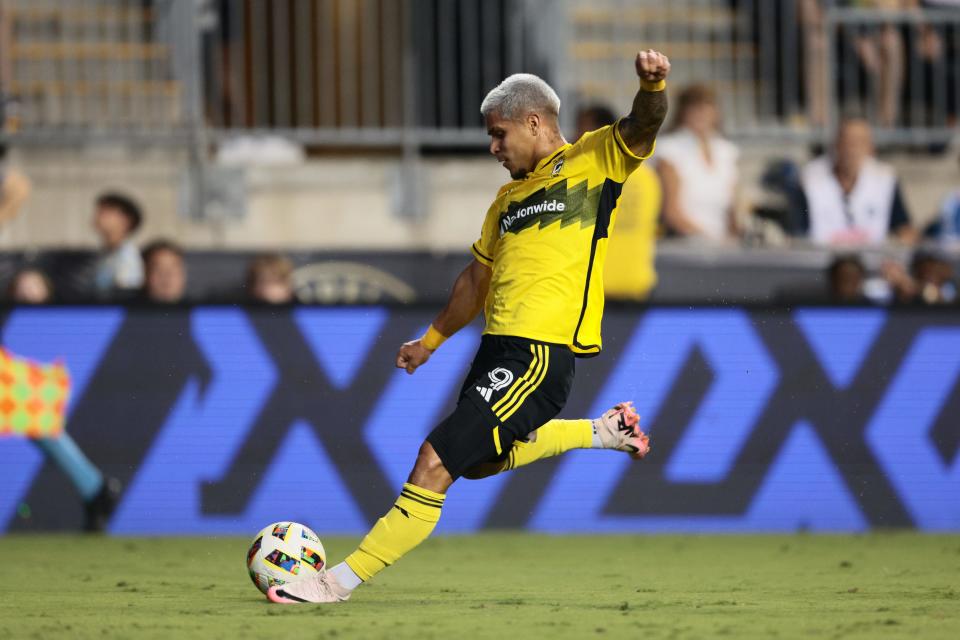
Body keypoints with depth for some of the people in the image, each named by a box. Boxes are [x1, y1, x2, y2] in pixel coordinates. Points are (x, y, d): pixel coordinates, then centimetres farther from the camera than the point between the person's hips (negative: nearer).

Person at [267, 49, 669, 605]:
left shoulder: (594, 160, 0)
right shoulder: (509, 197, 22)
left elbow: (641, 130, -18)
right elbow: (478, 278, 31)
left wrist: (652, 86, -39)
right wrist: (431, 341, 34)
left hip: (543, 351, -9)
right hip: (499, 346, 9)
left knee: (437, 461, -13)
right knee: (480, 459, 24)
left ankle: (343, 581, -7)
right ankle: (606, 430, 33)